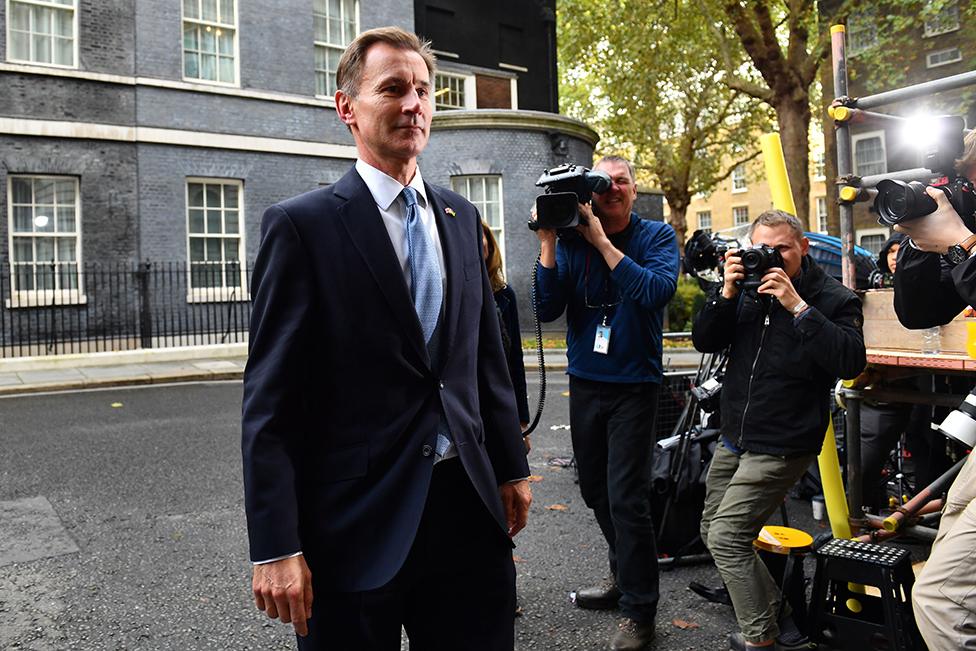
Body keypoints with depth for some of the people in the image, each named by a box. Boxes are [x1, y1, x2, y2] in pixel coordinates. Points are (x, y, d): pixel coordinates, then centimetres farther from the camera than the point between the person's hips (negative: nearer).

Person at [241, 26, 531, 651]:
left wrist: (511, 467, 13)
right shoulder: (303, 223, -8)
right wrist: (275, 547, -13)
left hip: (467, 505, 5)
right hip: (356, 524, -4)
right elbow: (270, 401, -10)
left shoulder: (461, 217, 9)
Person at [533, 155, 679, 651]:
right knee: (595, 490, 15)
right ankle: (624, 577, 37)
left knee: (626, 498, -6)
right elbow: (547, 310, -7)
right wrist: (547, 242, -15)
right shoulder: (571, 239, 2)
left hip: (633, 384, -4)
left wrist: (602, 241, -22)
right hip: (585, 381, 4)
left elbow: (658, 291, -23)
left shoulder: (657, 236, -4)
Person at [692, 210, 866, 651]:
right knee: (714, 531, 13)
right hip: (734, 438, 7)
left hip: (781, 446, -7)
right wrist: (727, 293, -12)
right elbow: (704, 342, 3)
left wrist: (798, 307, -26)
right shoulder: (748, 288, 7)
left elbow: (850, 362, -22)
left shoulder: (833, 298, -8)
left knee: (726, 538, -11)